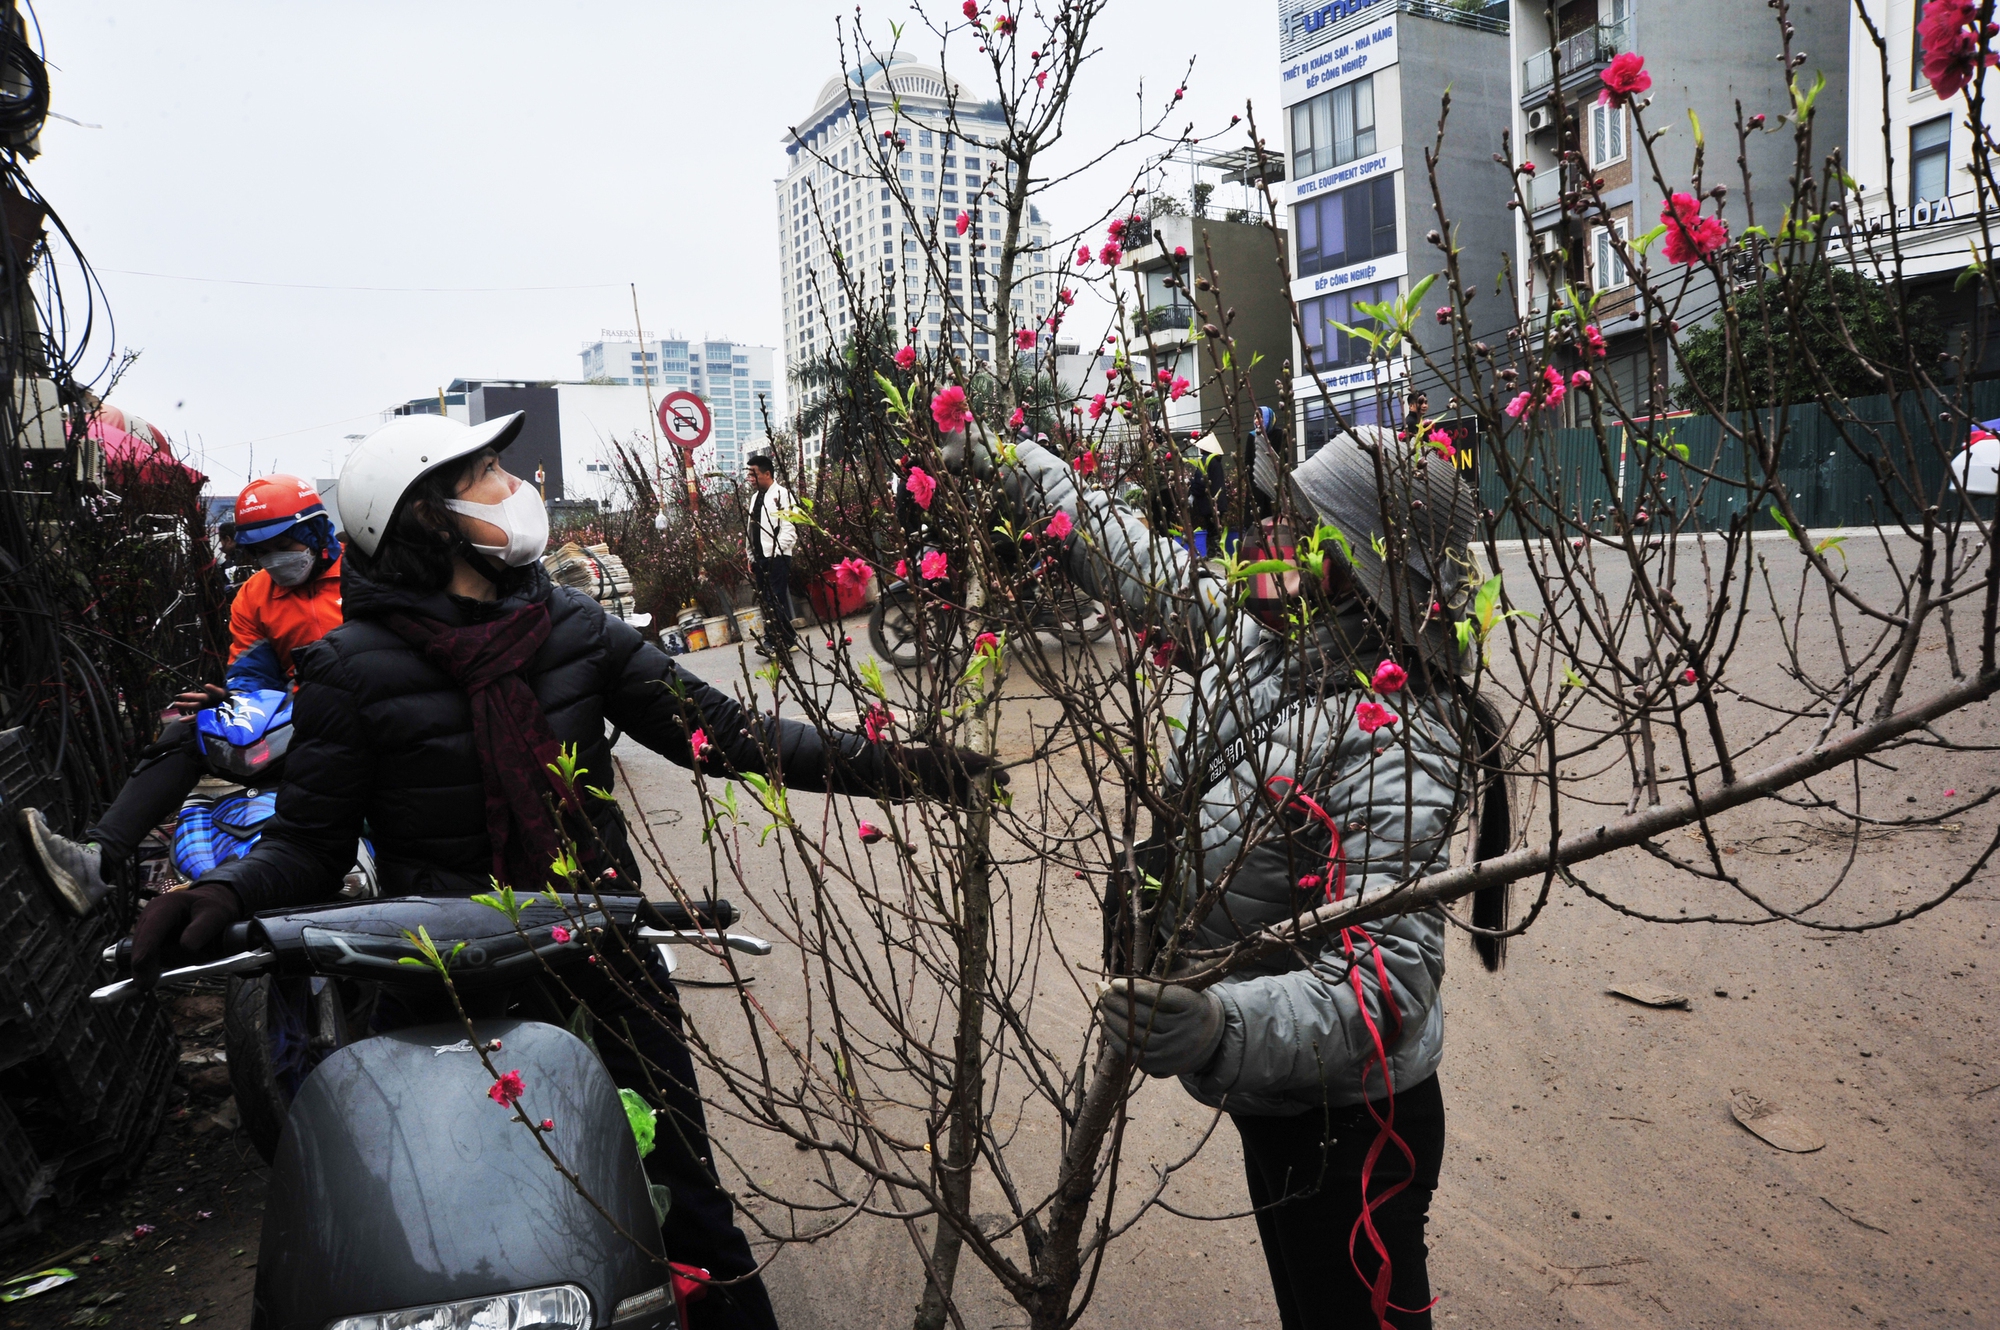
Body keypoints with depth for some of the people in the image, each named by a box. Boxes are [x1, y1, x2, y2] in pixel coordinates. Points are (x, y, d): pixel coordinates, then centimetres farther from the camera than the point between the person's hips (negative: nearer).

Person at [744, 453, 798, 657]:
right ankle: (787, 638, 9)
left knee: (776, 599, -12)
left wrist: (774, 552, -16)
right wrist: (751, 556, 15)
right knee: (766, 600, 5)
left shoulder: (782, 495, -5)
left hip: (777, 557, -8)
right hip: (760, 558, 8)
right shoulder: (756, 498, 18)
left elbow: (789, 530, -12)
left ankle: (774, 641, -12)